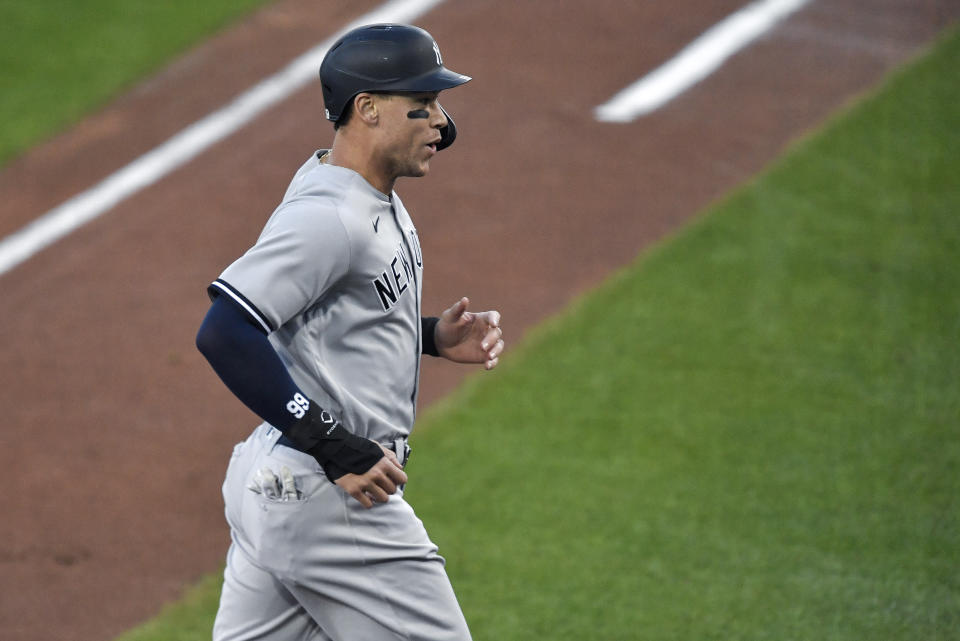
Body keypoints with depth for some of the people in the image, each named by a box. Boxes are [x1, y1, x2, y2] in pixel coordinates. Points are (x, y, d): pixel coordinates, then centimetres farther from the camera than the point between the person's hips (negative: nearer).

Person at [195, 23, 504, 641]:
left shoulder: (373, 196, 12)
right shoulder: (329, 216, -20)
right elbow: (225, 334, -29)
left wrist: (433, 335, 9)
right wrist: (338, 448, -26)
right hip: (329, 499, -10)